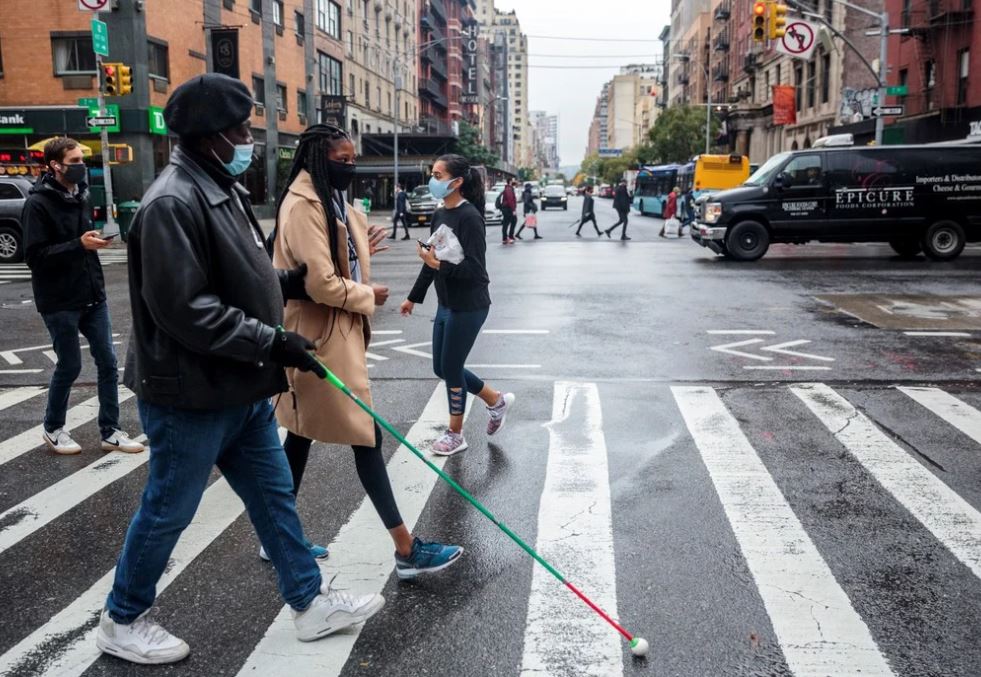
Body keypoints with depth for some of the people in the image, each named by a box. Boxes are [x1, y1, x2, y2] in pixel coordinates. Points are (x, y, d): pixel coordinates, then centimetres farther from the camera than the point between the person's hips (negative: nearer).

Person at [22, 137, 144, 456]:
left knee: (107, 362, 6)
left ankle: (110, 432, 16)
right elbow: (34, 255, -18)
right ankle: (52, 428, 27)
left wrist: (96, 237, 4)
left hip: (92, 296, 7)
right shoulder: (38, 203, -13)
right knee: (69, 366, 4)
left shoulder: (80, 195, 9)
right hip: (59, 301, -7)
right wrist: (79, 244, -25)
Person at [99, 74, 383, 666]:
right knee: (169, 510, 8)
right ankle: (124, 620, 31)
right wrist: (271, 341, -23)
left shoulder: (224, 190, 11)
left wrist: (289, 281, 6)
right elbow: (185, 309, -27)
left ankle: (311, 601, 30)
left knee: (276, 496, 16)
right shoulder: (173, 202, -22)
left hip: (242, 390, 10)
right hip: (191, 396, -9)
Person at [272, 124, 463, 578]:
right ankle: (406, 549, 2)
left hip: (333, 334, 10)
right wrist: (368, 296, -11)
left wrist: (359, 253, 0)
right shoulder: (303, 206, -18)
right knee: (366, 437, -6)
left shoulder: (330, 203, 13)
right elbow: (321, 284, -24)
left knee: (302, 434, 16)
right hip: (323, 338, -10)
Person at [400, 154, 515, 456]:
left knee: (451, 367, 2)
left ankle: (455, 434, 22)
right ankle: (496, 400, 33)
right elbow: (433, 259, 15)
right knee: (442, 367, 15)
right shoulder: (441, 214, 7)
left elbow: (474, 268, -21)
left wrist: (439, 265, -31)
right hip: (446, 304, 9)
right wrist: (414, 296, 20)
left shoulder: (469, 216, -18)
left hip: (468, 306, -9)